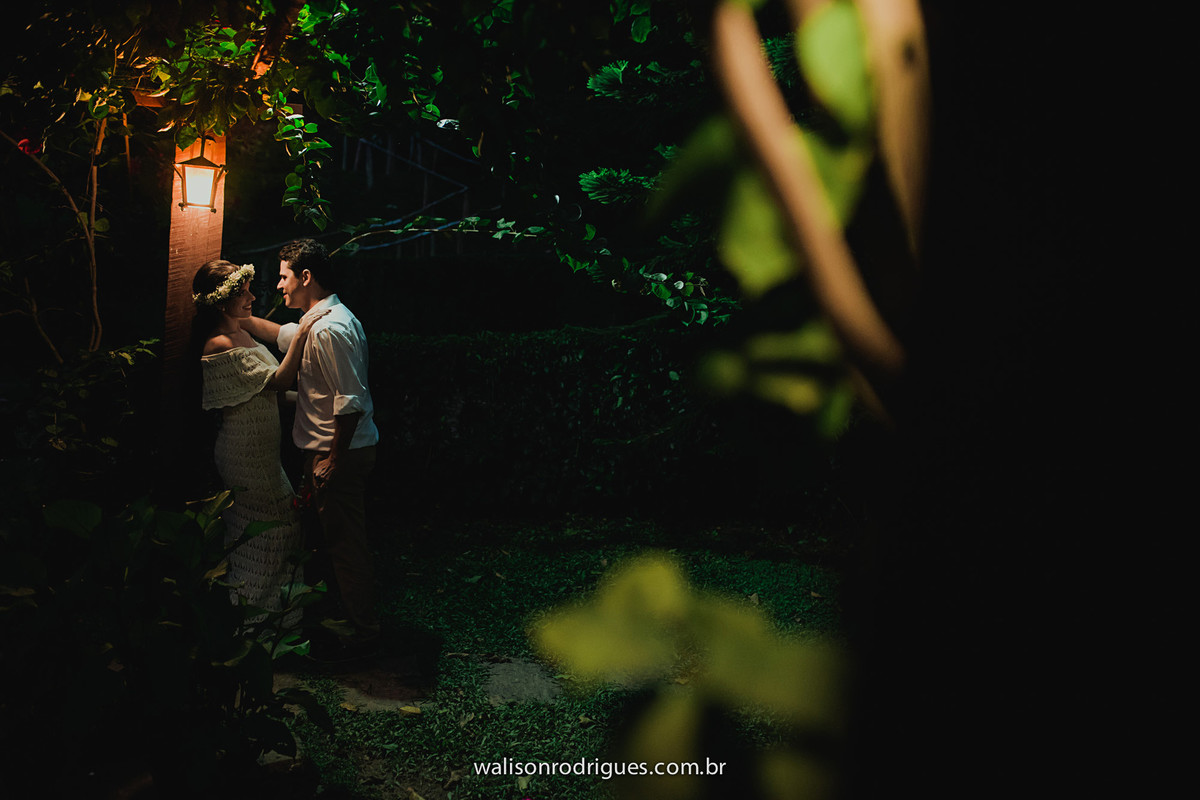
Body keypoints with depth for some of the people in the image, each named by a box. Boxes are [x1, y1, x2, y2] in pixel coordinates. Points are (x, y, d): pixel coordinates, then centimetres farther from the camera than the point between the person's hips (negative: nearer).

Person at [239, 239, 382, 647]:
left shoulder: (329, 329, -22)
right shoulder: (323, 320, 12)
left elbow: (350, 402, -26)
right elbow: (280, 334, 32)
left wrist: (333, 460, -22)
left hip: (339, 454, -10)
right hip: (333, 449, 10)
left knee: (343, 541, 1)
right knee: (335, 537, 19)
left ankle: (361, 628, 13)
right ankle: (349, 611, 32)